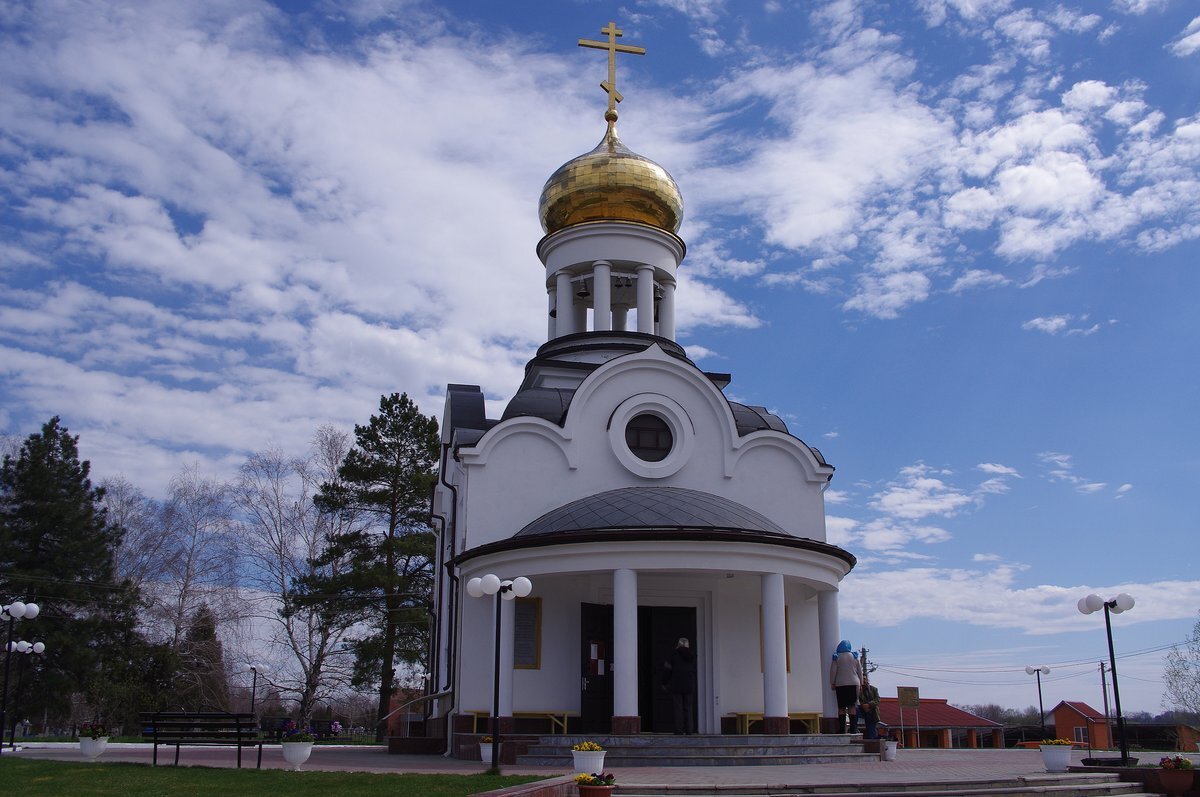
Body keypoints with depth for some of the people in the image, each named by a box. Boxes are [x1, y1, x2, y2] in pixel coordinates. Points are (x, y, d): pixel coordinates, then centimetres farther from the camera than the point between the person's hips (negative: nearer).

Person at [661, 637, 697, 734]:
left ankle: (679, 731, -4)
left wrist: (665, 683, 5)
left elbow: (667, 669, -3)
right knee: (689, 709, 8)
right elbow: (694, 671, 9)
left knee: (678, 709, 0)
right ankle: (689, 730, 5)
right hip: (689, 686, 3)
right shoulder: (692, 656, 7)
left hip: (677, 686, -3)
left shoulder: (675, 654, -3)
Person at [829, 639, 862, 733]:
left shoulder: (837, 657, 1)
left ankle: (842, 729, -4)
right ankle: (853, 729, -3)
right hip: (853, 683, 2)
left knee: (841, 707, 0)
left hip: (840, 684, -2)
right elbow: (859, 671, 10)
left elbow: (833, 671, -1)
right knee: (852, 706, 3)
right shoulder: (854, 656, 7)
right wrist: (860, 683, 17)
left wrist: (832, 683, 6)